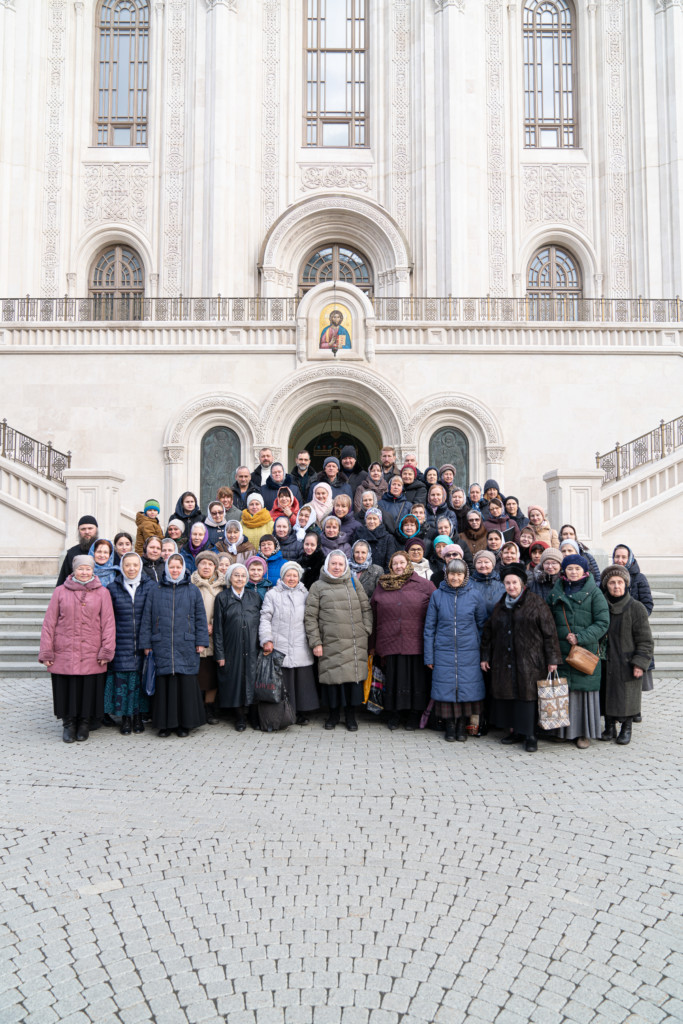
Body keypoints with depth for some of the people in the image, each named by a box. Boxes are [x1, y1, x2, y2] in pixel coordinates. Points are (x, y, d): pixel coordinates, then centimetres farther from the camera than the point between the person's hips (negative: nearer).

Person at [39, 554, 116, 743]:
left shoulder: (102, 593, 5)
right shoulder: (60, 591, 5)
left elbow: (108, 623, 3)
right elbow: (49, 623, 5)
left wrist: (106, 651, -3)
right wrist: (46, 653, 1)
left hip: (91, 655, 0)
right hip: (64, 653, 0)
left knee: (88, 689, 3)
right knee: (66, 689, 4)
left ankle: (84, 724, 20)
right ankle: (68, 724, 21)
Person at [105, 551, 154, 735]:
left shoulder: (150, 586, 4)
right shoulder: (113, 588, 4)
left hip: (143, 643, 0)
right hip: (121, 643, 0)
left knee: (141, 678, 3)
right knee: (122, 679, -1)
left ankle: (138, 716, 16)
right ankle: (125, 719, 11)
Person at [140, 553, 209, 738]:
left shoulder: (193, 592, 9)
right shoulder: (155, 592, 9)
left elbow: (200, 618, 7)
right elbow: (147, 619, 9)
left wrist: (201, 641, 0)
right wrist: (146, 643, 3)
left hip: (186, 646, 0)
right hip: (162, 646, 1)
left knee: (186, 683, 0)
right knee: (164, 684, 1)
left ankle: (185, 723, 12)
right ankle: (165, 724, 13)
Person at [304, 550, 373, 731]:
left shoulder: (354, 583, 14)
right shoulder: (317, 587, 6)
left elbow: (366, 609, 16)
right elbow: (310, 617, 2)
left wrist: (367, 631, 6)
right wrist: (315, 642, -4)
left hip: (356, 642, 2)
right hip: (330, 643, -2)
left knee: (354, 675, 0)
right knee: (332, 676, 1)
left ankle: (351, 715, 15)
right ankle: (333, 713, 20)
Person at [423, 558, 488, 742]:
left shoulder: (474, 595, 0)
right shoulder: (437, 595, 1)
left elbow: (483, 625, 8)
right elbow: (429, 627, 4)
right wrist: (429, 656, 2)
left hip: (469, 653, 0)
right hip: (444, 652, 0)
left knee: (467, 687, 2)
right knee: (446, 686, 2)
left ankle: (462, 725, 20)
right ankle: (450, 725, 18)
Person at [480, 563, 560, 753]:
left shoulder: (536, 603, -3)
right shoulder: (500, 606, 14)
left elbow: (549, 632, -5)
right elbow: (488, 633, 19)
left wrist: (552, 659, -8)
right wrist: (485, 657, 16)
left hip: (529, 662, -5)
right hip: (504, 661, 5)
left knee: (528, 695, -4)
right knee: (507, 694, 6)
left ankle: (530, 736, 5)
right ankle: (514, 730, 19)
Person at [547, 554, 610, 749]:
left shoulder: (594, 593, 0)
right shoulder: (556, 592, 11)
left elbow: (603, 623, -5)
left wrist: (580, 637, -14)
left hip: (586, 651, -3)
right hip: (560, 651, 3)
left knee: (584, 688, 1)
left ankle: (584, 733, 12)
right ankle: (562, 729, 16)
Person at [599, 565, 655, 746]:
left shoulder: (636, 608, -6)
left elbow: (645, 640, -5)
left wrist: (640, 663, -12)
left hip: (627, 663, -3)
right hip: (605, 663, 3)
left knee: (626, 697, 4)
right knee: (607, 696, 9)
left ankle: (626, 729, 22)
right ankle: (610, 727, 25)